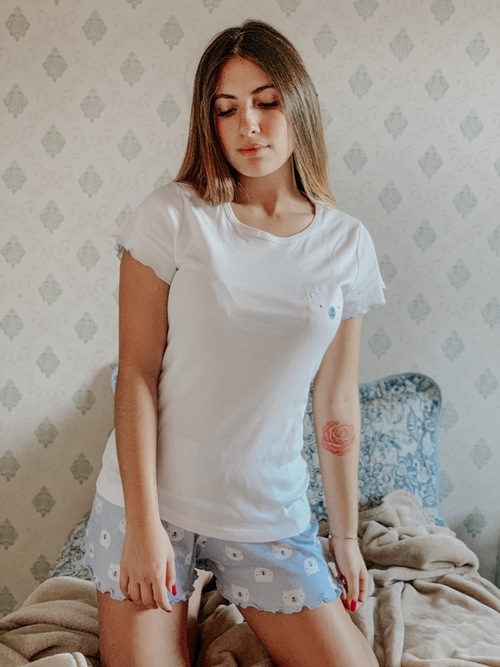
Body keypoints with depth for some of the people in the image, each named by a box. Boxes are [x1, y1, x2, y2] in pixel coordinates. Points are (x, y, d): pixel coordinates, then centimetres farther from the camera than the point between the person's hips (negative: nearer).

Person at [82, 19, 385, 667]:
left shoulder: (348, 244, -1)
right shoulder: (174, 216, -9)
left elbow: (336, 403, 4)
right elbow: (136, 377, -9)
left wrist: (346, 536, 9)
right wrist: (143, 524, -12)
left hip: (269, 516, 2)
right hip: (150, 498, -2)